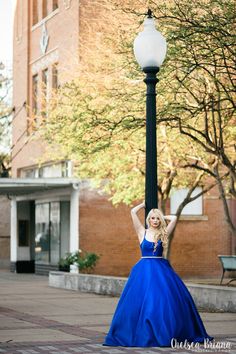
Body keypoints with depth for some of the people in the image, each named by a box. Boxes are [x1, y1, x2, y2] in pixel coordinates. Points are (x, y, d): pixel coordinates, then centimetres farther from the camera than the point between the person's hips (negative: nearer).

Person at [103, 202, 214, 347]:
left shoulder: (163, 234, 8)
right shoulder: (142, 232, 4)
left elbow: (173, 218, 1)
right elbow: (133, 212, -1)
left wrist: (162, 216, 15)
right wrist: (145, 204, 14)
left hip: (162, 270, 2)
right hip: (145, 270, -1)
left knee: (166, 300, -4)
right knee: (143, 301, -5)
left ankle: (169, 332, 5)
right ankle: (143, 333, 2)